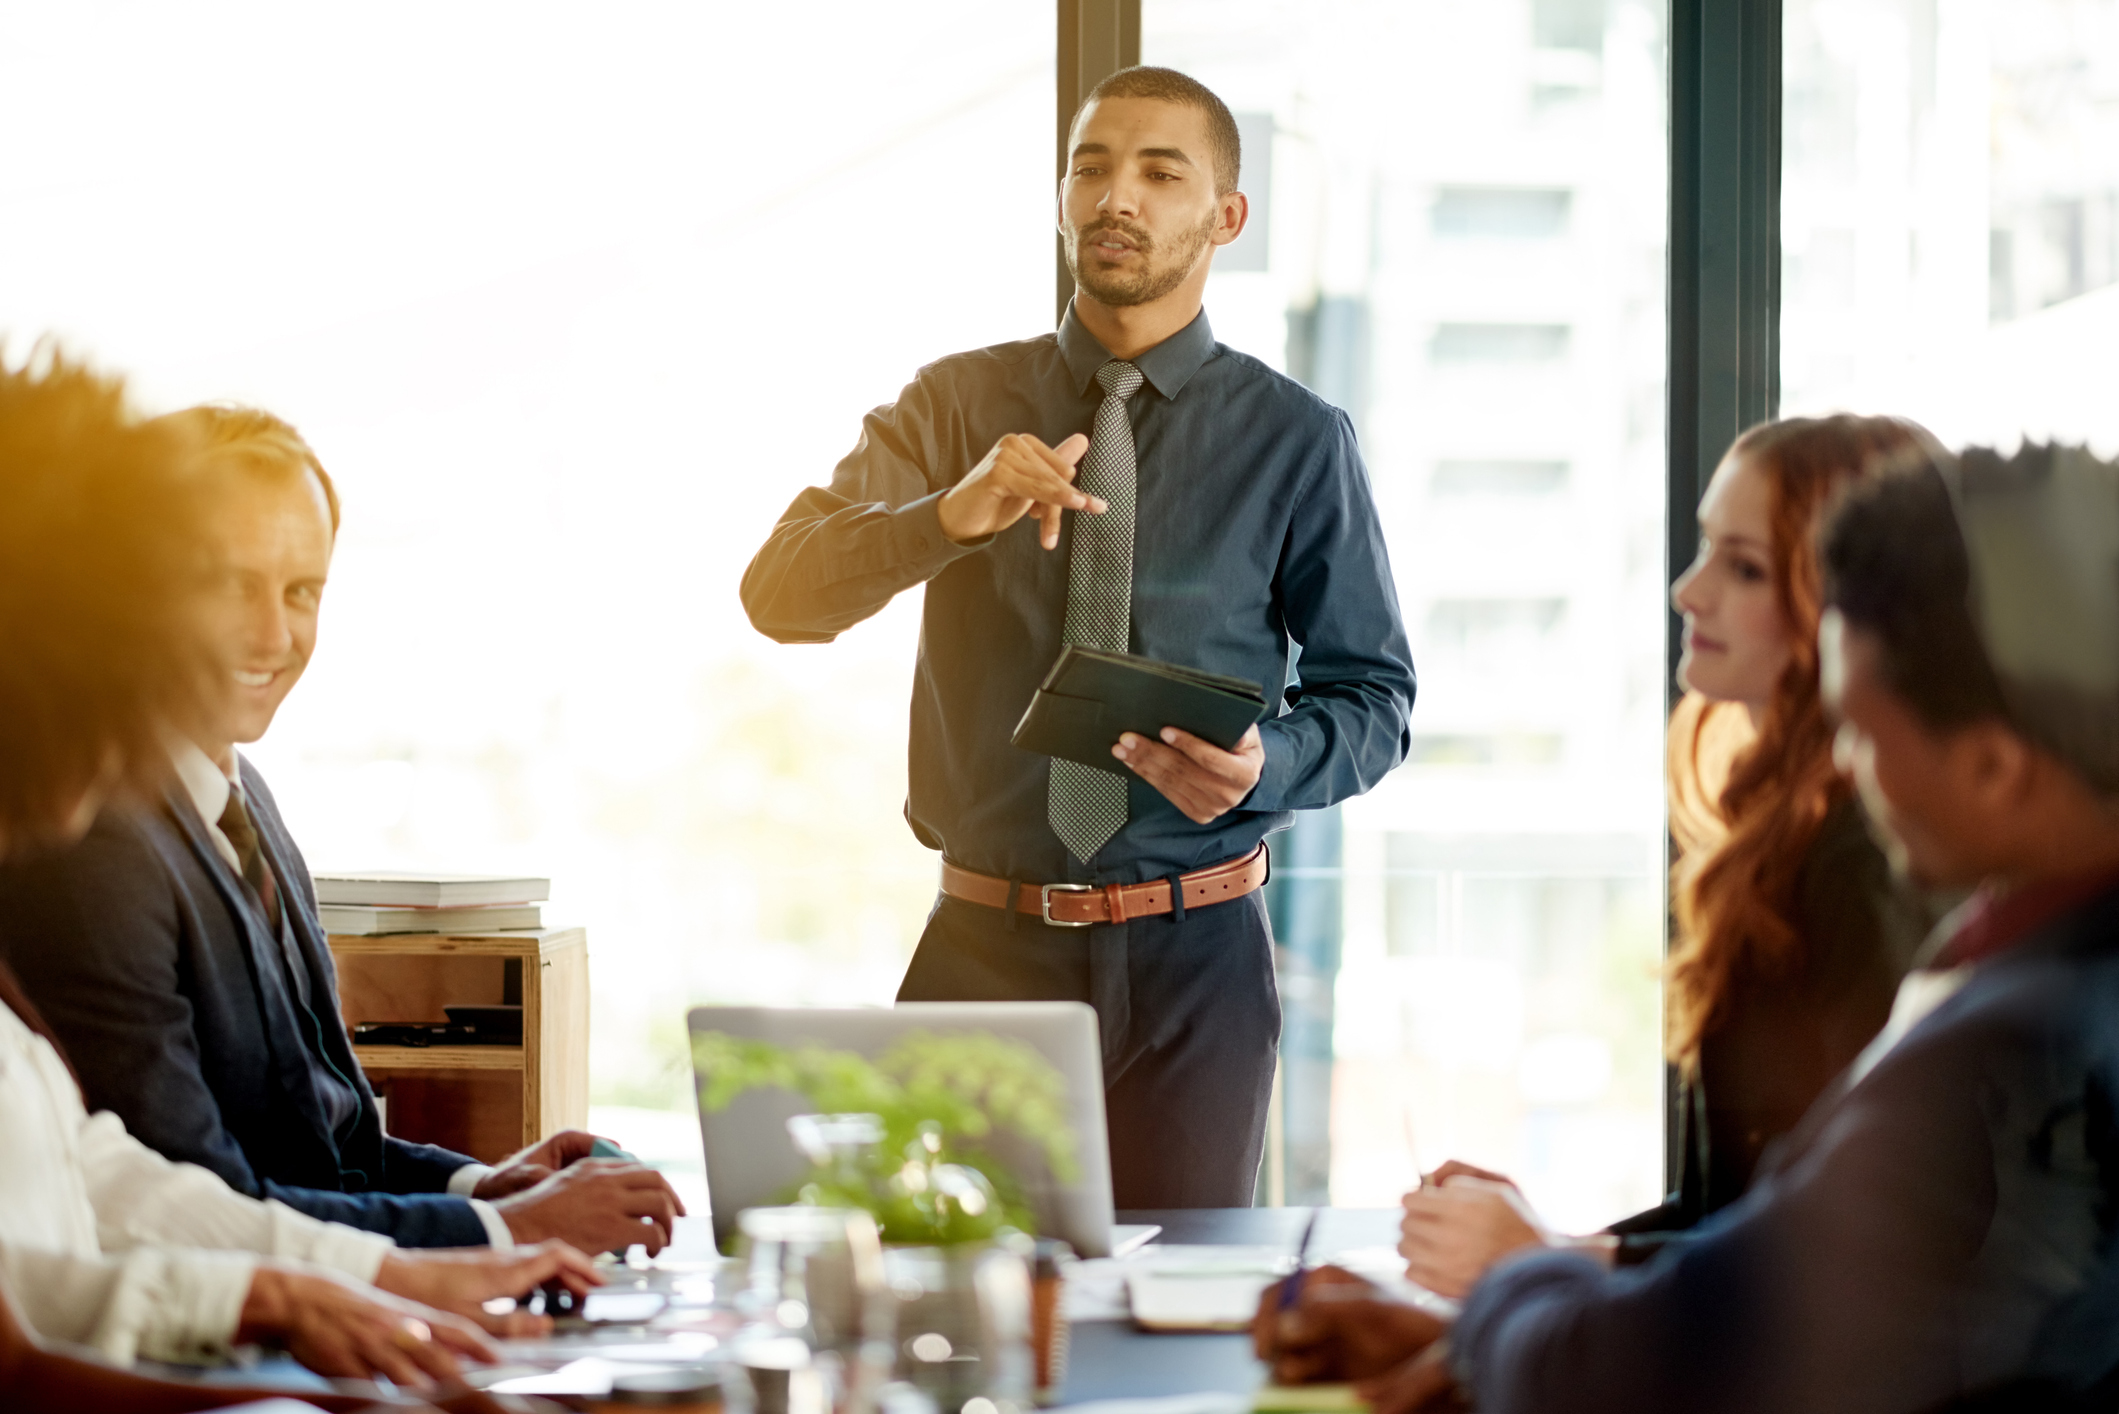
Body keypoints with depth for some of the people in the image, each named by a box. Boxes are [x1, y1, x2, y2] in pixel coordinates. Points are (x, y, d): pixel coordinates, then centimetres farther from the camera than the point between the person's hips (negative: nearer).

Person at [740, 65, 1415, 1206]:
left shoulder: (1295, 441, 2)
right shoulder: (952, 408, 5)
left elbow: (1372, 695, 4)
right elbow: (781, 593, -7)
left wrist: (1264, 765, -18)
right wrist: (952, 515, -25)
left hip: (1191, 956, -1)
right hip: (985, 950, 1)